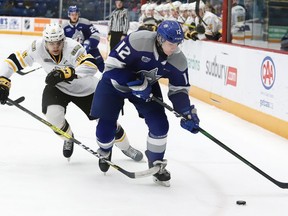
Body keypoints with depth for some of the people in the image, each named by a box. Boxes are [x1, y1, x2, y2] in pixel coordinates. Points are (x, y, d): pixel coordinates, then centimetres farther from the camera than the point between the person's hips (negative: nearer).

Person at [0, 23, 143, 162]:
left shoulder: (72, 47, -34)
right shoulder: (37, 48, -25)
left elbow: (91, 67, -49)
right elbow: (13, 61, -15)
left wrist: (65, 73, -58)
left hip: (85, 88, -2)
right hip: (57, 87, 2)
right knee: (54, 115, -24)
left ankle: (126, 147, 31)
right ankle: (68, 138, 11)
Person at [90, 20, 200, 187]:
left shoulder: (178, 60, -20)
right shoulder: (138, 41, -35)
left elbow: (179, 90, -8)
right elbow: (112, 65, -30)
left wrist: (188, 113, -20)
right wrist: (136, 84, -34)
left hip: (147, 87, 3)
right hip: (116, 81, -3)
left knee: (160, 124, -10)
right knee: (106, 126, -2)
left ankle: (157, 164, 13)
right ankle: (105, 152, 33)